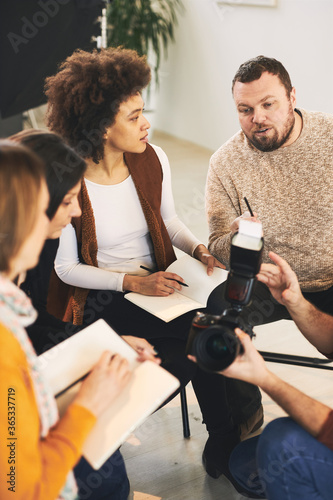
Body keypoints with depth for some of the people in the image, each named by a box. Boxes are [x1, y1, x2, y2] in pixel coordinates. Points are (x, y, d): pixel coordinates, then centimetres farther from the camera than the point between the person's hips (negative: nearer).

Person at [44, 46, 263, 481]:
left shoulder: (152, 160, -3)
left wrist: (198, 248, -8)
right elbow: (66, 267, -11)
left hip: (158, 282, 4)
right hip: (103, 299, -4)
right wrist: (132, 282, -22)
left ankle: (222, 441, 8)